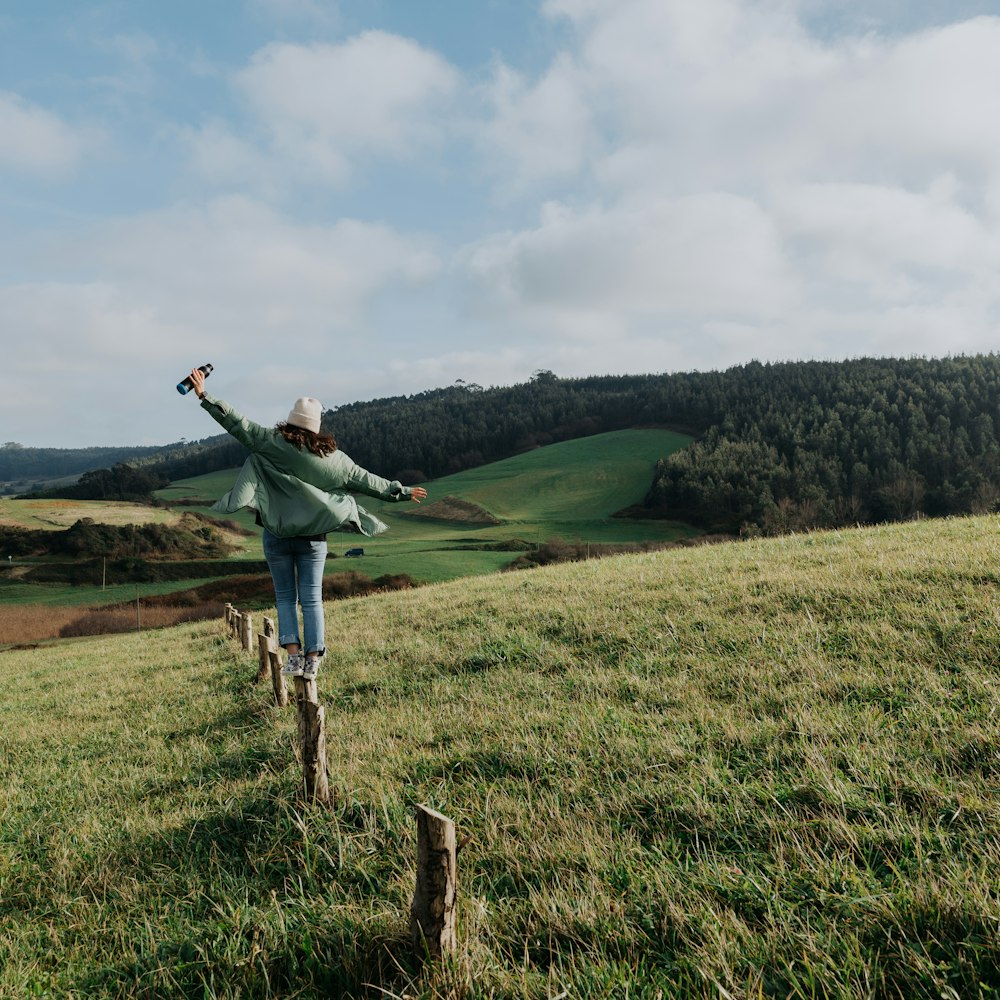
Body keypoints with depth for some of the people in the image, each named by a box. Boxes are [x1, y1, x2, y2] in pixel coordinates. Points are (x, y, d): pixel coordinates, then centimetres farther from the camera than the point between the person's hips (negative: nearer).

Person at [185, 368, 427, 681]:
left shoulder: (272, 442, -5)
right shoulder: (332, 456, 0)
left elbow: (238, 424, -6)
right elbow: (366, 480, 7)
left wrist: (204, 396, 0)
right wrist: (402, 491, 18)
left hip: (277, 535, -1)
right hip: (314, 537, 1)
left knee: (285, 597, 10)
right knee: (312, 599, 7)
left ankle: (293, 655, 1)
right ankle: (312, 660, 6)